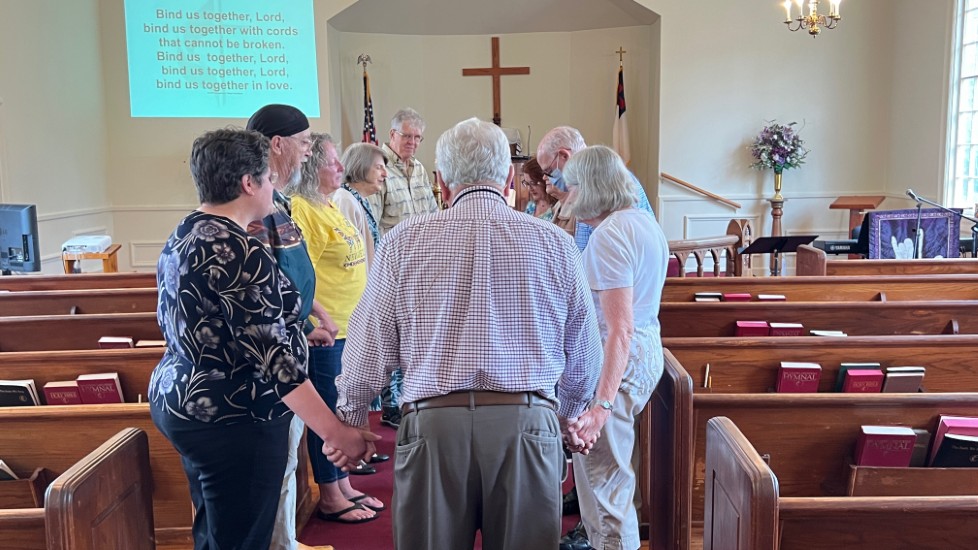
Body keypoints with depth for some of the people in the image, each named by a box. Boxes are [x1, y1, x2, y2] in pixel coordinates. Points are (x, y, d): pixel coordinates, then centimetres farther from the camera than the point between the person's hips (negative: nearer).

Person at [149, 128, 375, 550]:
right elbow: (273, 359, -25)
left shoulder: (181, 238, 8)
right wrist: (336, 432, -25)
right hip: (232, 419, -10)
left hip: (181, 401, 10)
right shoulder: (240, 252, -21)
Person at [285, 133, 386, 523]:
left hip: (345, 326, 9)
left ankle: (344, 487, 30)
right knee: (327, 410, 2)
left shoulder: (327, 205, 14)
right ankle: (330, 498, 17)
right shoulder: (301, 209, -17)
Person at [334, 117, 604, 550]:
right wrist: (567, 414, 29)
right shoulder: (553, 242, 3)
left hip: (432, 422, 0)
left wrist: (350, 419, 21)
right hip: (528, 421, 1)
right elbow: (585, 354, 10)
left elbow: (369, 347, 3)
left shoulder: (404, 241, 1)